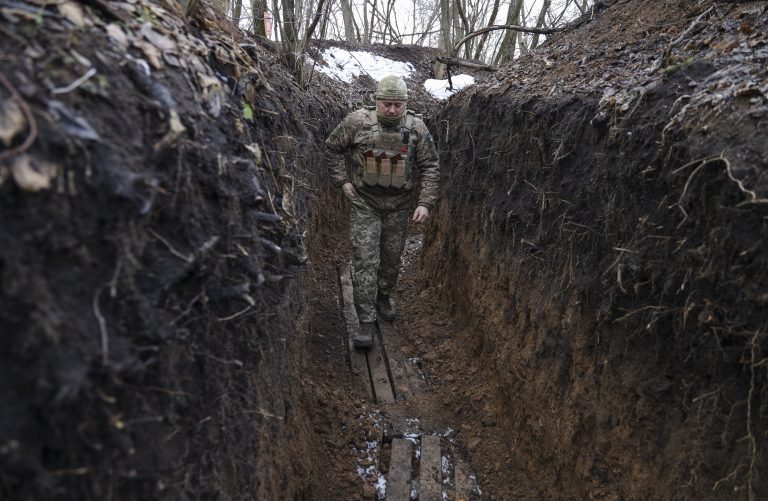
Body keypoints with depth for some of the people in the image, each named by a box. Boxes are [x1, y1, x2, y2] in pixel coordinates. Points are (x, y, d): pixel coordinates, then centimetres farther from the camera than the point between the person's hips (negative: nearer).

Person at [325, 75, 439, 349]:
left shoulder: (416, 127, -6)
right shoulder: (358, 121, -10)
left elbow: (430, 167, -1)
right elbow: (332, 147, 4)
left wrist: (425, 203, -9)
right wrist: (342, 181, -2)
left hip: (398, 205, 2)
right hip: (364, 203, -2)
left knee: (392, 258, 13)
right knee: (365, 261, -6)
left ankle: (384, 297, 41)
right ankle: (366, 322, 1)